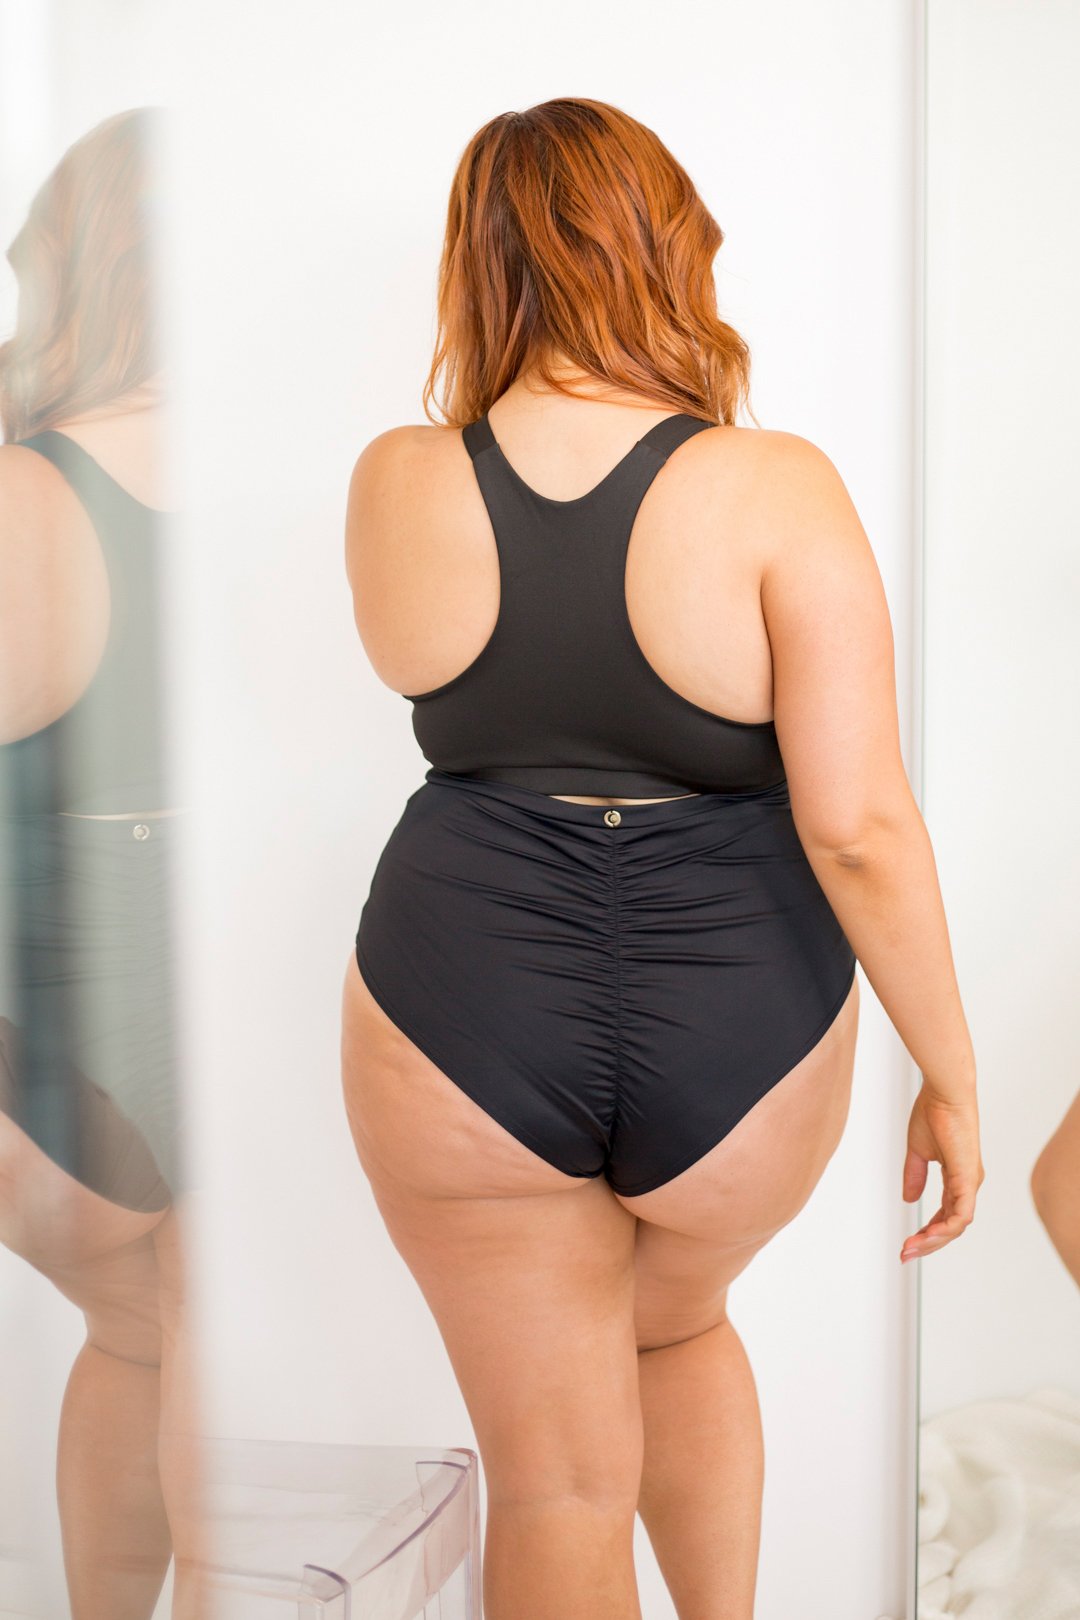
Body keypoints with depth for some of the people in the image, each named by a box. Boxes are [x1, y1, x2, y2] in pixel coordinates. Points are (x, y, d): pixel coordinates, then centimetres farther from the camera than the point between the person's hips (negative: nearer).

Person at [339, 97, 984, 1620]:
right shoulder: (774, 488, -14)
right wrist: (952, 1074, -6)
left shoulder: (397, 482, -7)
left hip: (462, 1029, 0)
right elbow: (860, 824, -17)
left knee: (555, 1478, 15)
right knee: (679, 1321, 33)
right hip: (739, 1034, 1)